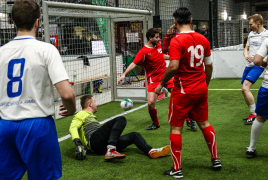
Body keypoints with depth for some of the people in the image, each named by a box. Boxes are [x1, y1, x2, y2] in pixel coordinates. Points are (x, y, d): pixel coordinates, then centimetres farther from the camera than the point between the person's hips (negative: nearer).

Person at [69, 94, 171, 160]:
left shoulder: (91, 117, 40)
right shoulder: (82, 114, 13)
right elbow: (73, 128, -5)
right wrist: (77, 142, -22)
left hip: (102, 147, 8)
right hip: (95, 141, -8)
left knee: (134, 135, 7)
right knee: (121, 119, -21)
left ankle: (151, 151, -21)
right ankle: (110, 151, -38)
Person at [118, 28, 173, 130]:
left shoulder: (158, 46, 7)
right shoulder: (143, 52, -13)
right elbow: (134, 64, -18)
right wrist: (124, 74, -29)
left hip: (165, 75, 5)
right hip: (153, 79, -5)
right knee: (151, 103, -16)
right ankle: (155, 124, 13)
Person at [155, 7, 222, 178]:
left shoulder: (177, 41, -15)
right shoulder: (203, 39, 3)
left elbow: (173, 67, -23)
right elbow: (209, 65, 9)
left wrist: (161, 84, -9)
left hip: (183, 91, -6)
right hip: (201, 89, 6)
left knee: (176, 128, 4)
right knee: (204, 123, 20)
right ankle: (215, 159, 29)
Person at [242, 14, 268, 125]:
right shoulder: (251, 34, 14)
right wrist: (246, 55, -3)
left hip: (258, 65, -8)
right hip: (249, 65, 8)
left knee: (245, 88, -20)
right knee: (244, 90, 9)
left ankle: (254, 114, -8)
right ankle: (252, 114, 25)